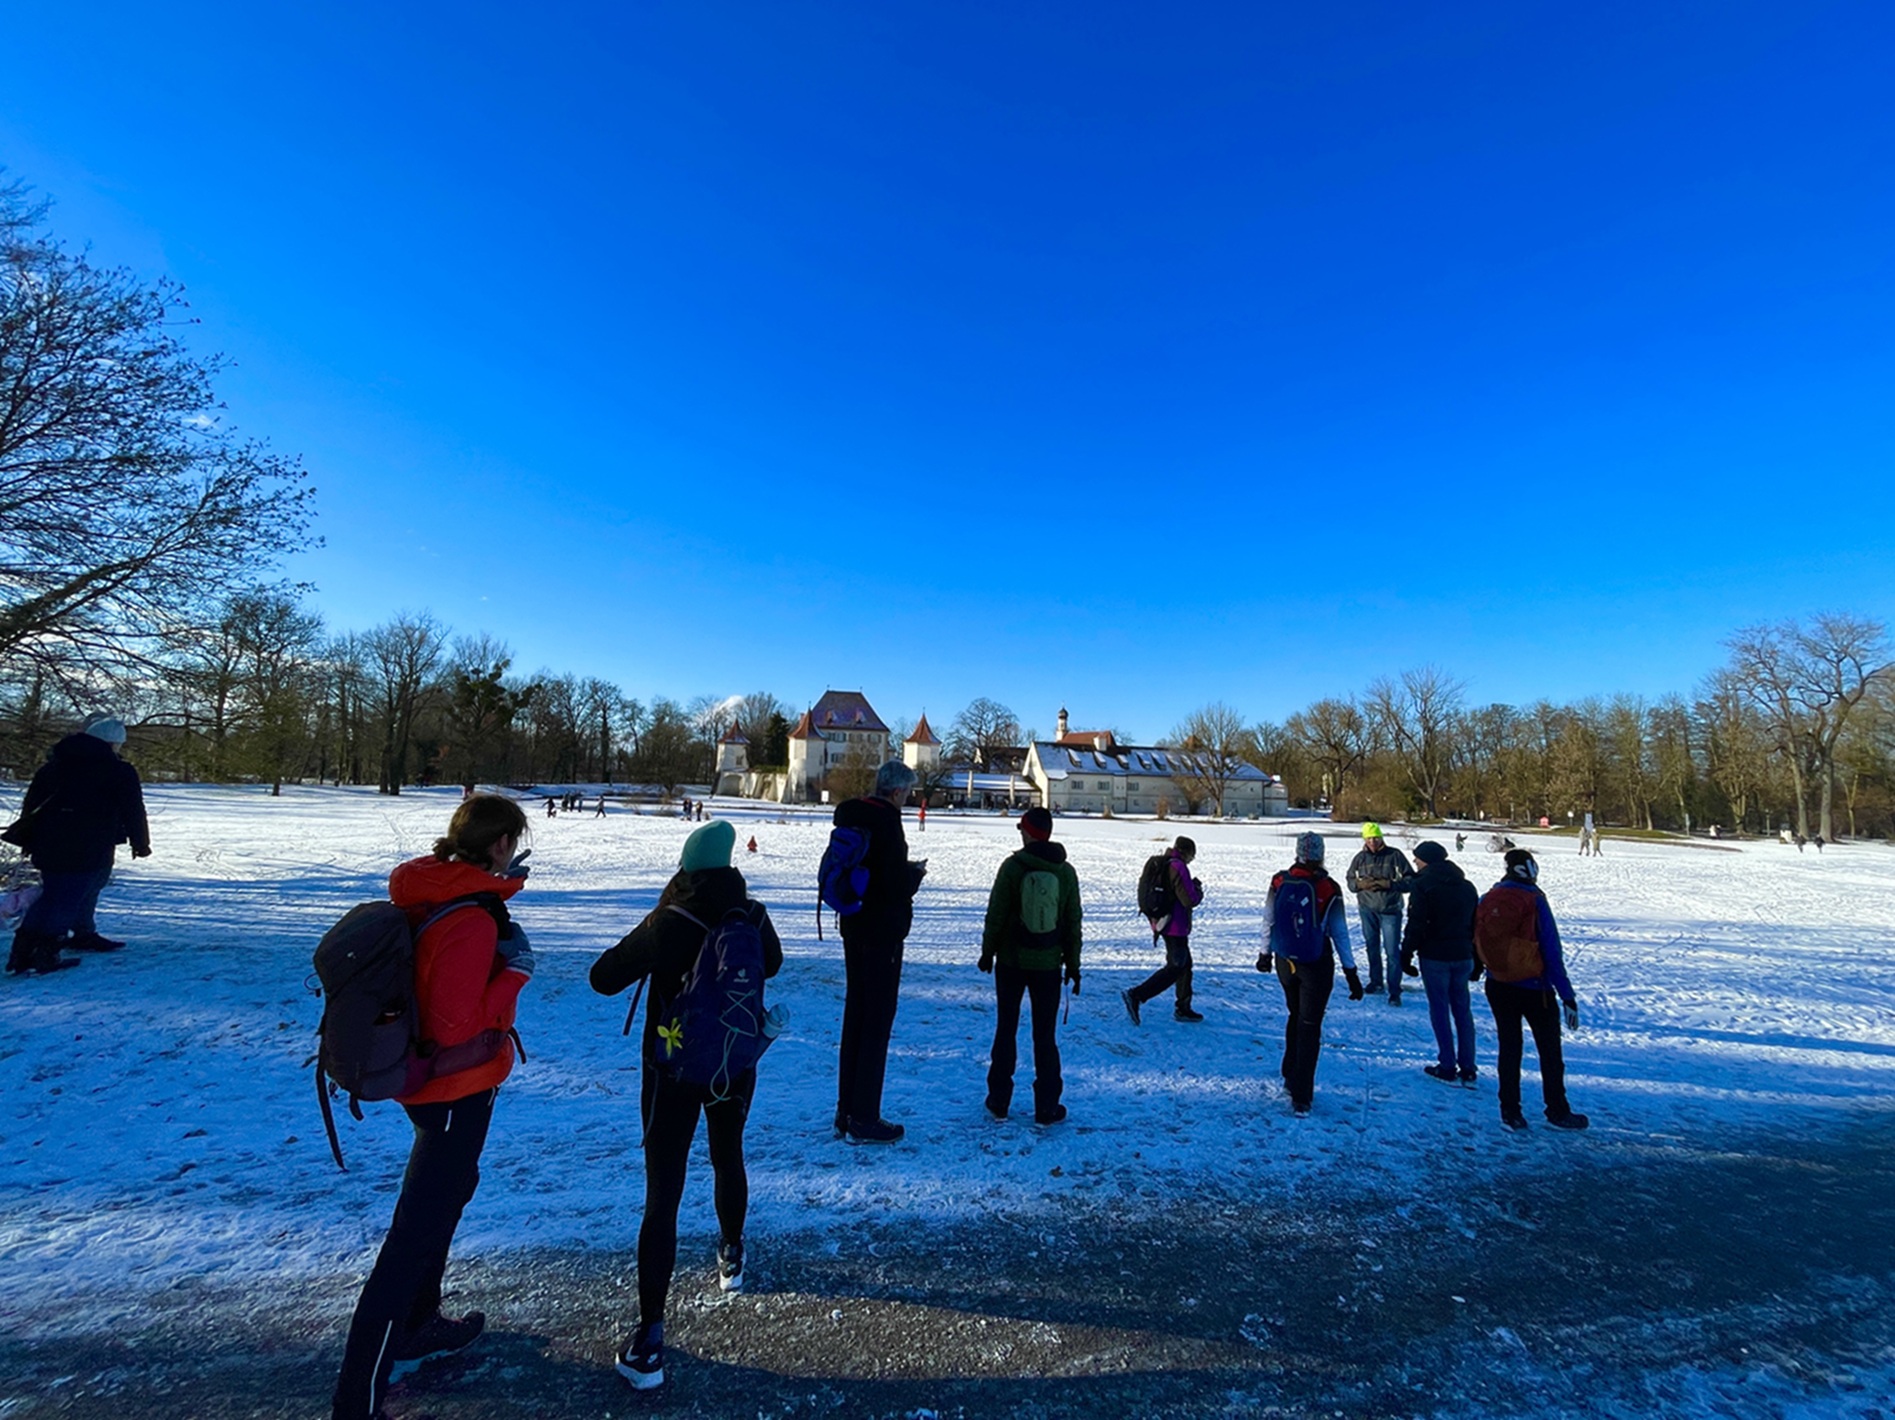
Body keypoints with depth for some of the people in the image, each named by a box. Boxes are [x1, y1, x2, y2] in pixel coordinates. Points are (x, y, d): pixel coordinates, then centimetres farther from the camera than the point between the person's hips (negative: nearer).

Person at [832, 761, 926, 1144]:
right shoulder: (887, 821, -20)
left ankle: (846, 1112, 26)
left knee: (855, 1015, 16)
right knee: (877, 1021, 2)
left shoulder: (850, 815, 7)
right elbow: (898, 885, -24)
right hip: (883, 931, -9)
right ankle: (864, 1119, 10)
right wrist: (917, 873, -2)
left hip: (854, 927, 9)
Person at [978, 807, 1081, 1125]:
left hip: (1011, 961, -1)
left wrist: (987, 952, 5)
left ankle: (999, 1102, 19)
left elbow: (996, 915, -7)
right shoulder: (1066, 872, 0)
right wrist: (1073, 964, 12)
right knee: (1045, 1036, 8)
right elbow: (1072, 923, 5)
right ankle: (1046, 1108, 13)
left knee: (1006, 1029, 11)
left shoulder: (1012, 866, -8)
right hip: (1048, 964, 1)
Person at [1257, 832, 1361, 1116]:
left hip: (1286, 962, 3)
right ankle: (1301, 1097, 4)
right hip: (1317, 965, -3)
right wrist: (1351, 973, 1)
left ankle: (1290, 1077, 34)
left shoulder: (1279, 882, -6)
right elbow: (1340, 933, -7)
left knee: (1296, 1016, 24)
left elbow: (1268, 921, 3)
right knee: (1309, 1027, 3)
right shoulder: (1329, 889, -13)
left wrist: (1265, 953, 18)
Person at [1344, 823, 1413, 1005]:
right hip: (1367, 909, 4)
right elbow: (1349, 880, 11)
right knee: (1371, 946, 15)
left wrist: (1389, 884, -20)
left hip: (1390, 909, -3)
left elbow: (1410, 880, -6)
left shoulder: (1395, 855, -7)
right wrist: (1361, 884, -10)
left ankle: (1394, 991, 3)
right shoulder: (1359, 858, 2)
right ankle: (1375, 981, 31)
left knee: (1392, 951, -4)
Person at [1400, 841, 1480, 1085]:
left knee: (1440, 1010, 3)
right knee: (1462, 1009, 12)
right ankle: (1467, 1069, 15)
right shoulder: (1467, 887, 11)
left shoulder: (1422, 885, -9)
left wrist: (1406, 956, -7)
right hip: (1463, 956, 6)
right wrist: (1477, 962, 21)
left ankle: (1447, 1067, 6)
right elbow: (1477, 925, 15)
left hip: (1434, 957, -6)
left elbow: (1415, 926, -14)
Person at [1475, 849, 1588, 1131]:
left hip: (1498, 986, 4)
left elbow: (1477, 943, 3)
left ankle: (1510, 1111, 17)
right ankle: (1557, 1111, 24)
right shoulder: (1533, 900, -16)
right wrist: (1567, 996, -11)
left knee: (1509, 1048, 13)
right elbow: (1552, 951, -15)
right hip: (1534, 988, -4)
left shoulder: (1487, 901, -2)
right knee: (1550, 1051, 13)